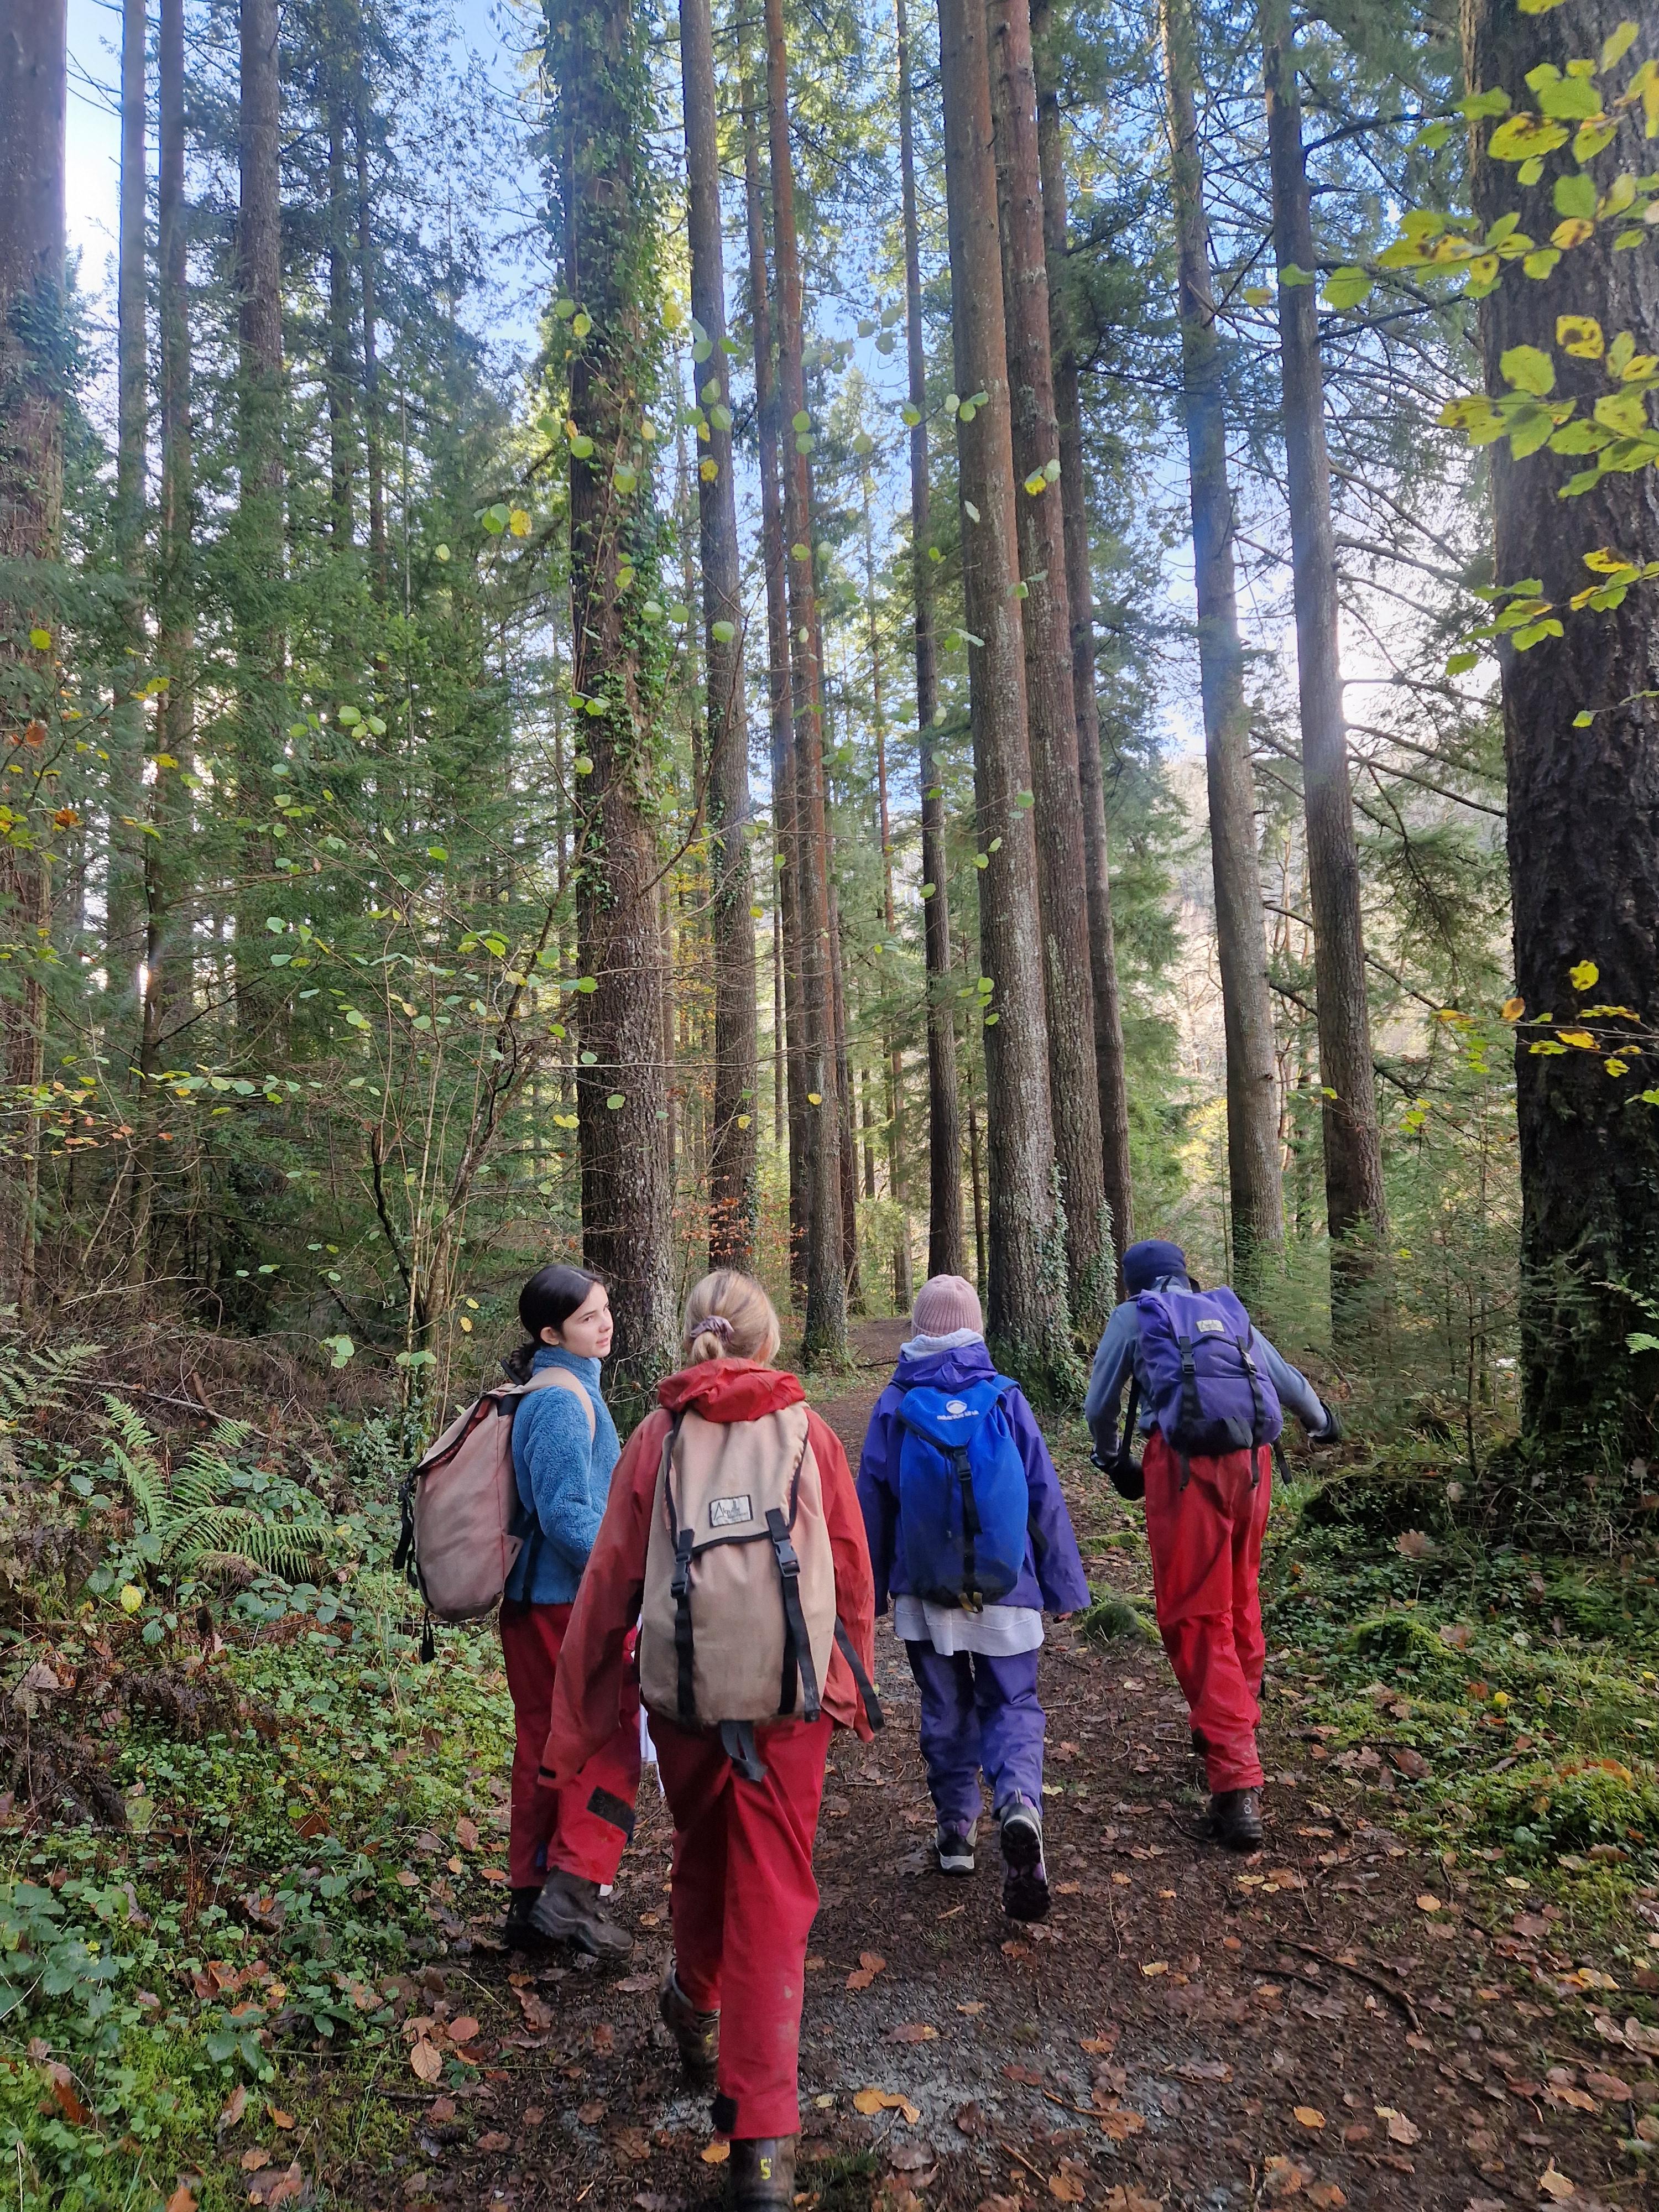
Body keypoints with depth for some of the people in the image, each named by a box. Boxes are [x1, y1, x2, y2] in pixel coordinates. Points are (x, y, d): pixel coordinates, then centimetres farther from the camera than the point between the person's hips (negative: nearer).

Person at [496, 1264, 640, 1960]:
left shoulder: (541, 1392, 11)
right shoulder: (565, 1400, -19)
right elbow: (568, 1516, -23)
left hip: (532, 1600, 10)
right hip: (577, 1599, -9)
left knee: (544, 1745, 15)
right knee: (609, 1740, 2)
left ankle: (532, 1900, 24)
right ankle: (573, 1888, 2)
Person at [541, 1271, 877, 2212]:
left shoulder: (659, 1436, -4)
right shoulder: (809, 1433, -5)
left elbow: (611, 1581, -3)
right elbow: (853, 1574, 1)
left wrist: (576, 1719, 6)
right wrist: (857, 1685, 16)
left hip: (685, 1692, 2)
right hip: (791, 1700, -1)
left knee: (702, 1855, 26)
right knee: (773, 1902, 8)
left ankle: (698, 2005, 51)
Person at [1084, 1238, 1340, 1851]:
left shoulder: (1132, 1317, 13)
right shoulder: (1230, 1312, 22)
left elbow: (1099, 1407, 19)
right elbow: (1289, 1382, 31)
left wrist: (1113, 1459, 38)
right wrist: (1323, 1421, 52)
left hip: (1185, 1464, -4)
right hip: (1250, 1461, 5)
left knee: (1198, 1618, -2)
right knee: (1240, 1602, 23)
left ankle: (1237, 1784, -8)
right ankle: (1236, 1726, 38)